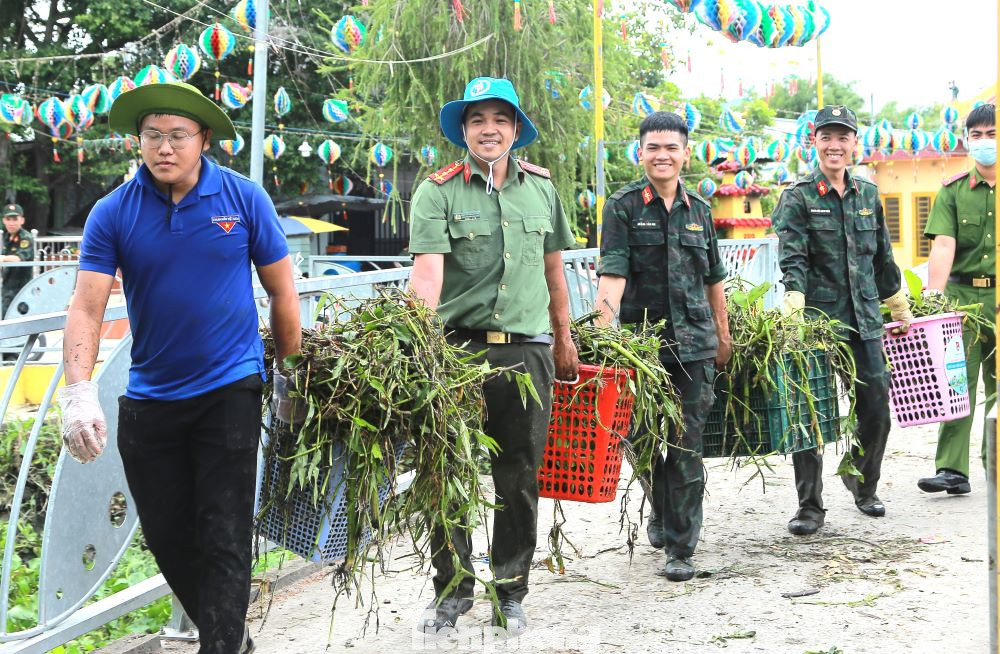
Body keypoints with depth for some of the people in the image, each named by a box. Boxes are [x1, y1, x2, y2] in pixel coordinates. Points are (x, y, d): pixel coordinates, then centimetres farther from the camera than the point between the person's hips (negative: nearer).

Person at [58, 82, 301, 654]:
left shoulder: (244, 198, -5)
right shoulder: (113, 213, -4)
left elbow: (282, 290, 3)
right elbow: (87, 307, -11)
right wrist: (79, 393, -24)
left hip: (230, 392, -3)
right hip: (149, 401, 3)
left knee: (224, 537, -3)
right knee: (167, 536, 13)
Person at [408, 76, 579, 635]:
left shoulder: (542, 188, 12)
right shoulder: (438, 192, -2)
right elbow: (427, 270, -15)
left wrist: (563, 338, 24)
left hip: (527, 350, 3)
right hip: (458, 345, -3)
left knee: (519, 478, 8)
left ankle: (511, 593, 21)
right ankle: (453, 588, 20)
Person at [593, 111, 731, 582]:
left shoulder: (699, 209, 12)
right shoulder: (624, 206, -1)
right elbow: (613, 273, -12)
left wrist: (723, 334, 19)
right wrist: (603, 331, -24)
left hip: (695, 342, 2)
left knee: (688, 446, 0)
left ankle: (681, 547, 7)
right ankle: (660, 513, 36)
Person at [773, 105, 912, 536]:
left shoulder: (868, 195, 13)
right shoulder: (798, 197, -3)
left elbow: (883, 260, 21)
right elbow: (792, 261, -13)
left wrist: (902, 311, 24)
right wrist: (793, 315, -26)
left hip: (864, 321, 5)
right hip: (817, 321, -5)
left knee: (876, 411, 7)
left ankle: (862, 486, 32)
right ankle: (810, 507, 7)